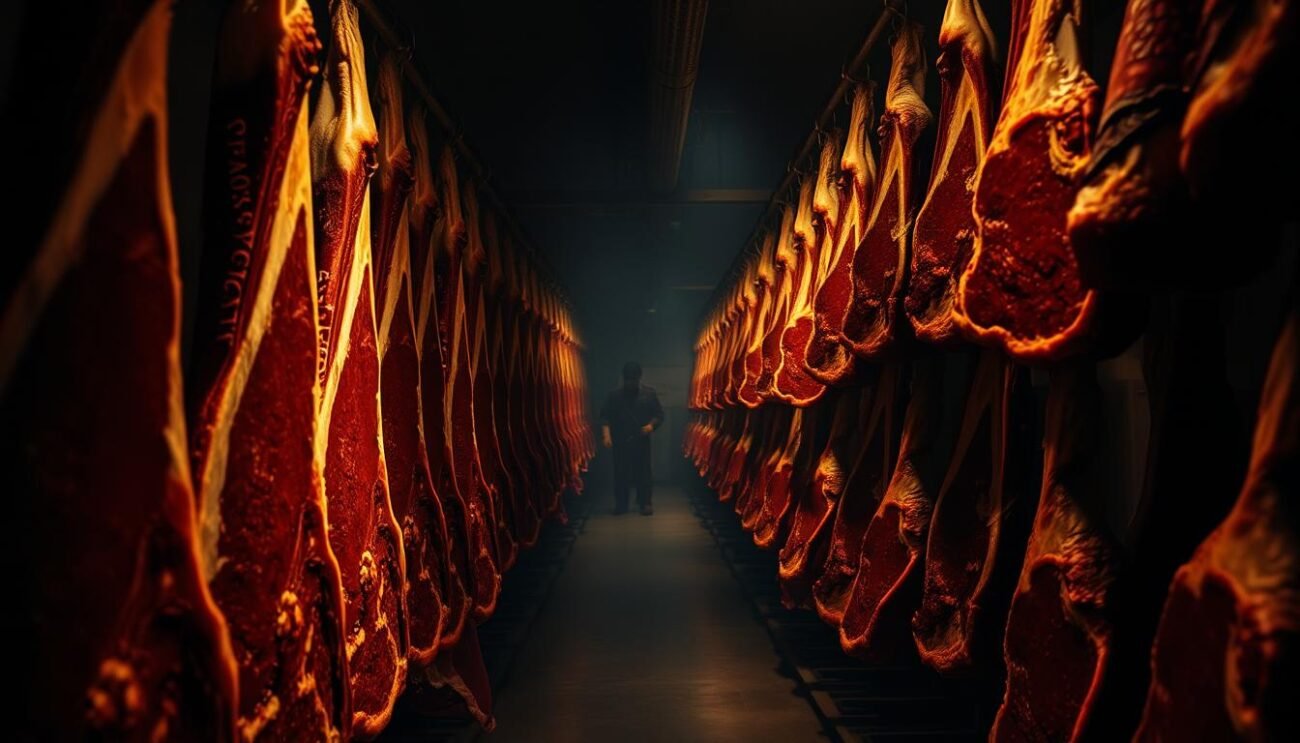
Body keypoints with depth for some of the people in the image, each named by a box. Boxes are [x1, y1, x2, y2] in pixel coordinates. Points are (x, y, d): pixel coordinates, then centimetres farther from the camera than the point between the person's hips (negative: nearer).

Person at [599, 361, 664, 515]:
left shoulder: (649, 393, 6)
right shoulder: (614, 395, 5)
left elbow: (659, 414, 8)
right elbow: (605, 416, -1)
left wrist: (651, 425, -12)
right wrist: (606, 434, -16)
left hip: (642, 440, 0)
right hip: (620, 441, 0)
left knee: (643, 471, -2)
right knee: (620, 472, 1)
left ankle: (645, 503, 6)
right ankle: (621, 504, 10)